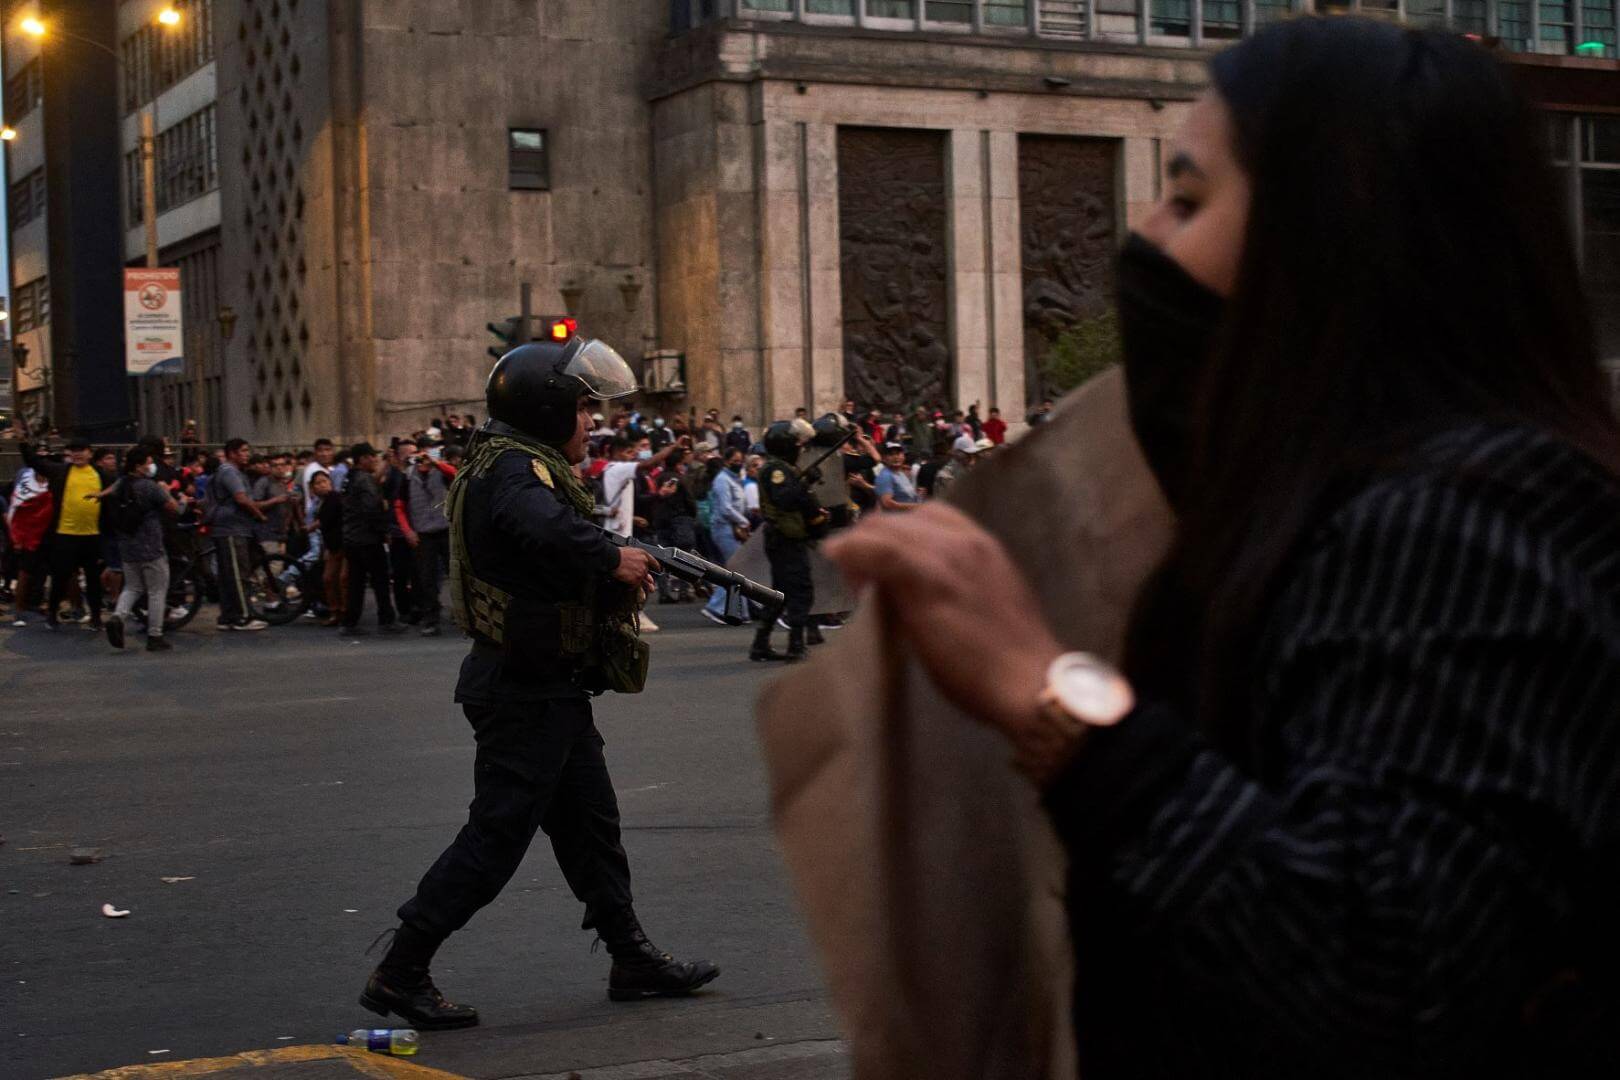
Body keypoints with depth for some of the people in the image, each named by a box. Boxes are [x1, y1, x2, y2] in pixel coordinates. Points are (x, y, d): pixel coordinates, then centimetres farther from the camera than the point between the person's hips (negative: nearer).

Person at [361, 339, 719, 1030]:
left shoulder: (522, 466, 15)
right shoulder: (514, 468, -18)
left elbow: (565, 562, 14)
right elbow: (544, 525, -41)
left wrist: (623, 570, -2)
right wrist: (613, 558, -27)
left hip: (550, 689, 11)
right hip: (527, 691, -11)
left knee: (590, 824, 16)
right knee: (496, 836, -5)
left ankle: (633, 959, 26)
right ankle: (399, 973, 3)